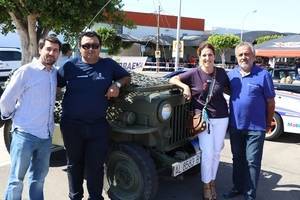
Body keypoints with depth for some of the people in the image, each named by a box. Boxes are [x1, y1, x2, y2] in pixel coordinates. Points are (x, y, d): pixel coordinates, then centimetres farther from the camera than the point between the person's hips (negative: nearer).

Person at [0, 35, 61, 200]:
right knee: (16, 179, 6)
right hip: (25, 134, -6)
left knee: (39, 177, 19)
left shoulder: (55, 73, 8)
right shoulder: (26, 71, -10)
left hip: (46, 135, 6)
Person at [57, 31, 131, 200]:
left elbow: (127, 77, 11)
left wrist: (117, 84, -9)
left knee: (96, 164, 7)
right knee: (75, 163, 15)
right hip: (72, 125, 1)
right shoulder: (70, 66, 0)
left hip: (98, 125, 0)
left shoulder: (109, 64, 3)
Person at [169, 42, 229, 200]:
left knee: (217, 152, 11)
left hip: (221, 118, 3)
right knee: (207, 153, -3)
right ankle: (206, 185, 16)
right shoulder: (194, 73, -7)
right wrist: (185, 86, -19)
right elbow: (173, 79, -2)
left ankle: (212, 181, 29)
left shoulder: (221, 73, 0)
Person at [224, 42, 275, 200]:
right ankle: (237, 187, 33)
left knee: (252, 162, 4)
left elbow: (270, 102, -3)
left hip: (255, 128, -4)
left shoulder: (263, 75, -9)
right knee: (237, 159, 17)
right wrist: (229, 119, 8)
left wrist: (268, 124, 1)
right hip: (235, 126, 5)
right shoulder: (231, 74, 4)